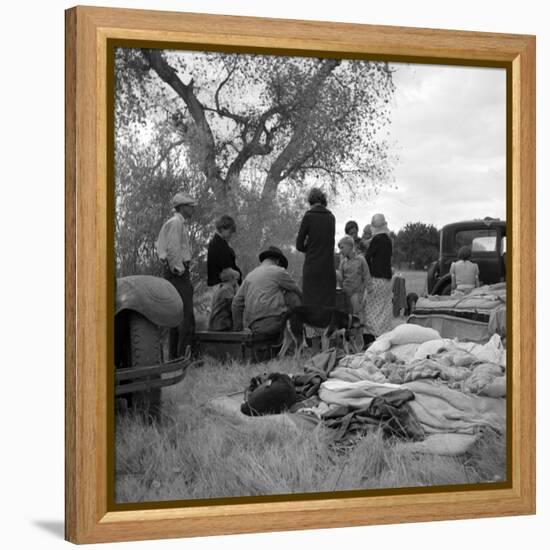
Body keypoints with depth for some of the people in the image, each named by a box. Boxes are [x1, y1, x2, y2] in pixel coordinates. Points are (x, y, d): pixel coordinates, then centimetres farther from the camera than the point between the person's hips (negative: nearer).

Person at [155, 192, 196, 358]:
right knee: (187, 315, -15)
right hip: (178, 273, -11)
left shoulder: (181, 223, 22)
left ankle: (174, 355, 16)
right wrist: (178, 269, -14)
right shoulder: (176, 222, -10)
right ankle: (184, 355, -17)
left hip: (175, 271, 11)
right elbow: (173, 248, -20)